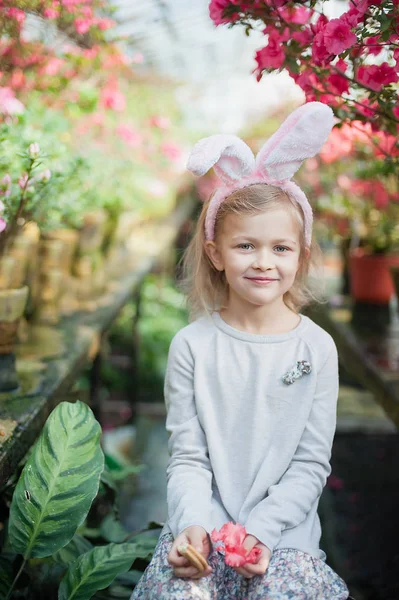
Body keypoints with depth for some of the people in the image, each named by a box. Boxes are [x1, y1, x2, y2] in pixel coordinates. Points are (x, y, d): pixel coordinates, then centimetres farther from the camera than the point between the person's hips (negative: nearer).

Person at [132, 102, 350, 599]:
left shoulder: (317, 348, -3)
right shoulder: (192, 345, -3)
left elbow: (311, 465, -3)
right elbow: (187, 456, -3)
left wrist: (261, 529, -14)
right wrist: (192, 525, -19)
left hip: (282, 529, 1)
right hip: (204, 524, 0)